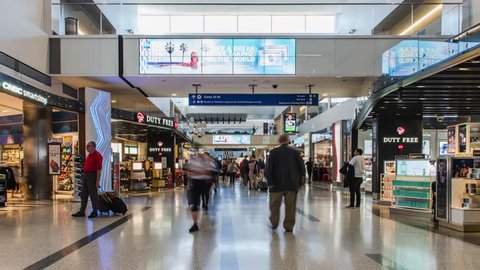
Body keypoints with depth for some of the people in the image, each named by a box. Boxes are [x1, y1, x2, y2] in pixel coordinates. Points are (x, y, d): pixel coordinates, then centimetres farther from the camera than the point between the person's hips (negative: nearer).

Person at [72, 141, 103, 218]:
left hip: (92, 176, -9)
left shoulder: (97, 155, -14)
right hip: (86, 175, 9)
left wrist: (98, 180, -22)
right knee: (83, 194, 11)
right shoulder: (89, 155, 15)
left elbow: (99, 169, -18)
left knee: (93, 194, -1)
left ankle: (95, 212, 9)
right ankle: (82, 212, 17)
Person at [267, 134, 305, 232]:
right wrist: (298, 180, 13)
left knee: (275, 205, 14)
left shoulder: (273, 152, -4)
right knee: (290, 206, 8)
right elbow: (302, 168, 0)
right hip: (292, 184, 1)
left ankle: (274, 223, 24)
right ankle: (289, 226, 12)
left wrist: (270, 182, -4)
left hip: (277, 183, -1)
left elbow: (269, 168, -8)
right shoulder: (295, 152, 0)